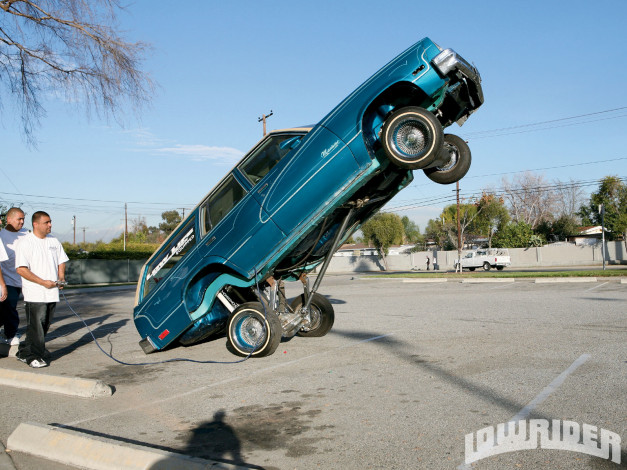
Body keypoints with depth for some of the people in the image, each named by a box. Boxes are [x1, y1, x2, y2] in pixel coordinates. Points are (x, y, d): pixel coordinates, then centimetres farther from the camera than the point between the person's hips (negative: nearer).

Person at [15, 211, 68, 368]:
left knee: (45, 325, 12)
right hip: (35, 294, -6)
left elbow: (61, 261, 22)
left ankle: (24, 352, 27)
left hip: (52, 293, 7)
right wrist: (43, 282, -17)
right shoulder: (25, 243, -8)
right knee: (36, 325, -7)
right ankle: (34, 356, 2)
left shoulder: (53, 241, 12)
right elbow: (21, 269, -14)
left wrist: (61, 278, 3)